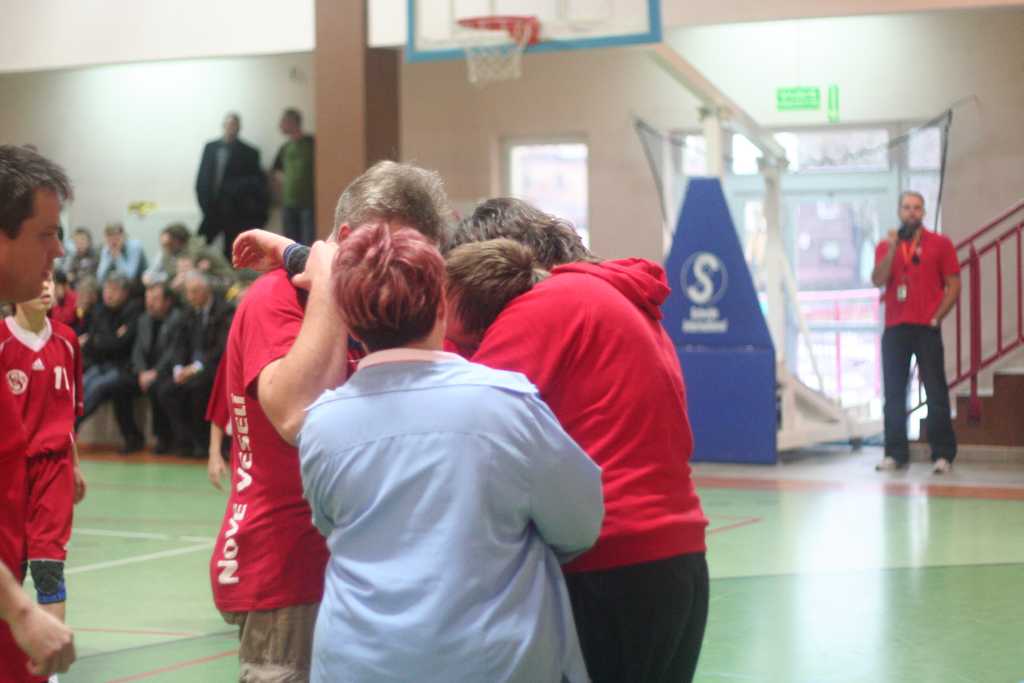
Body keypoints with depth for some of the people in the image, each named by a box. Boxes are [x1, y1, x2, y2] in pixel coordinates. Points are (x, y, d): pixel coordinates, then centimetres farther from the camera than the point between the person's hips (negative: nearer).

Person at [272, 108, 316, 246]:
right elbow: (277, 168, 28)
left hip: (309, 202, -6)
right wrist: (281, 177, 11)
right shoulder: (285, 148, 11)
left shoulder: (311, 143, -4)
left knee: (309, 245, -11)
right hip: (289, 203, 6)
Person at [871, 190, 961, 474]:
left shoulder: (940, 244, 4)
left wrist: (937, 317, -7)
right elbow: (878, 280, -4)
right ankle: (895, 453, 9)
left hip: (927, 329, -3)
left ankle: (943, 454, -2)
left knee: (936, 393, -5)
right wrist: (892, 249, -13)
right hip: (894, 329, 3)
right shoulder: (886, 246, 11)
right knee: (894, 394, 3)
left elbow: (953, 285, 2)